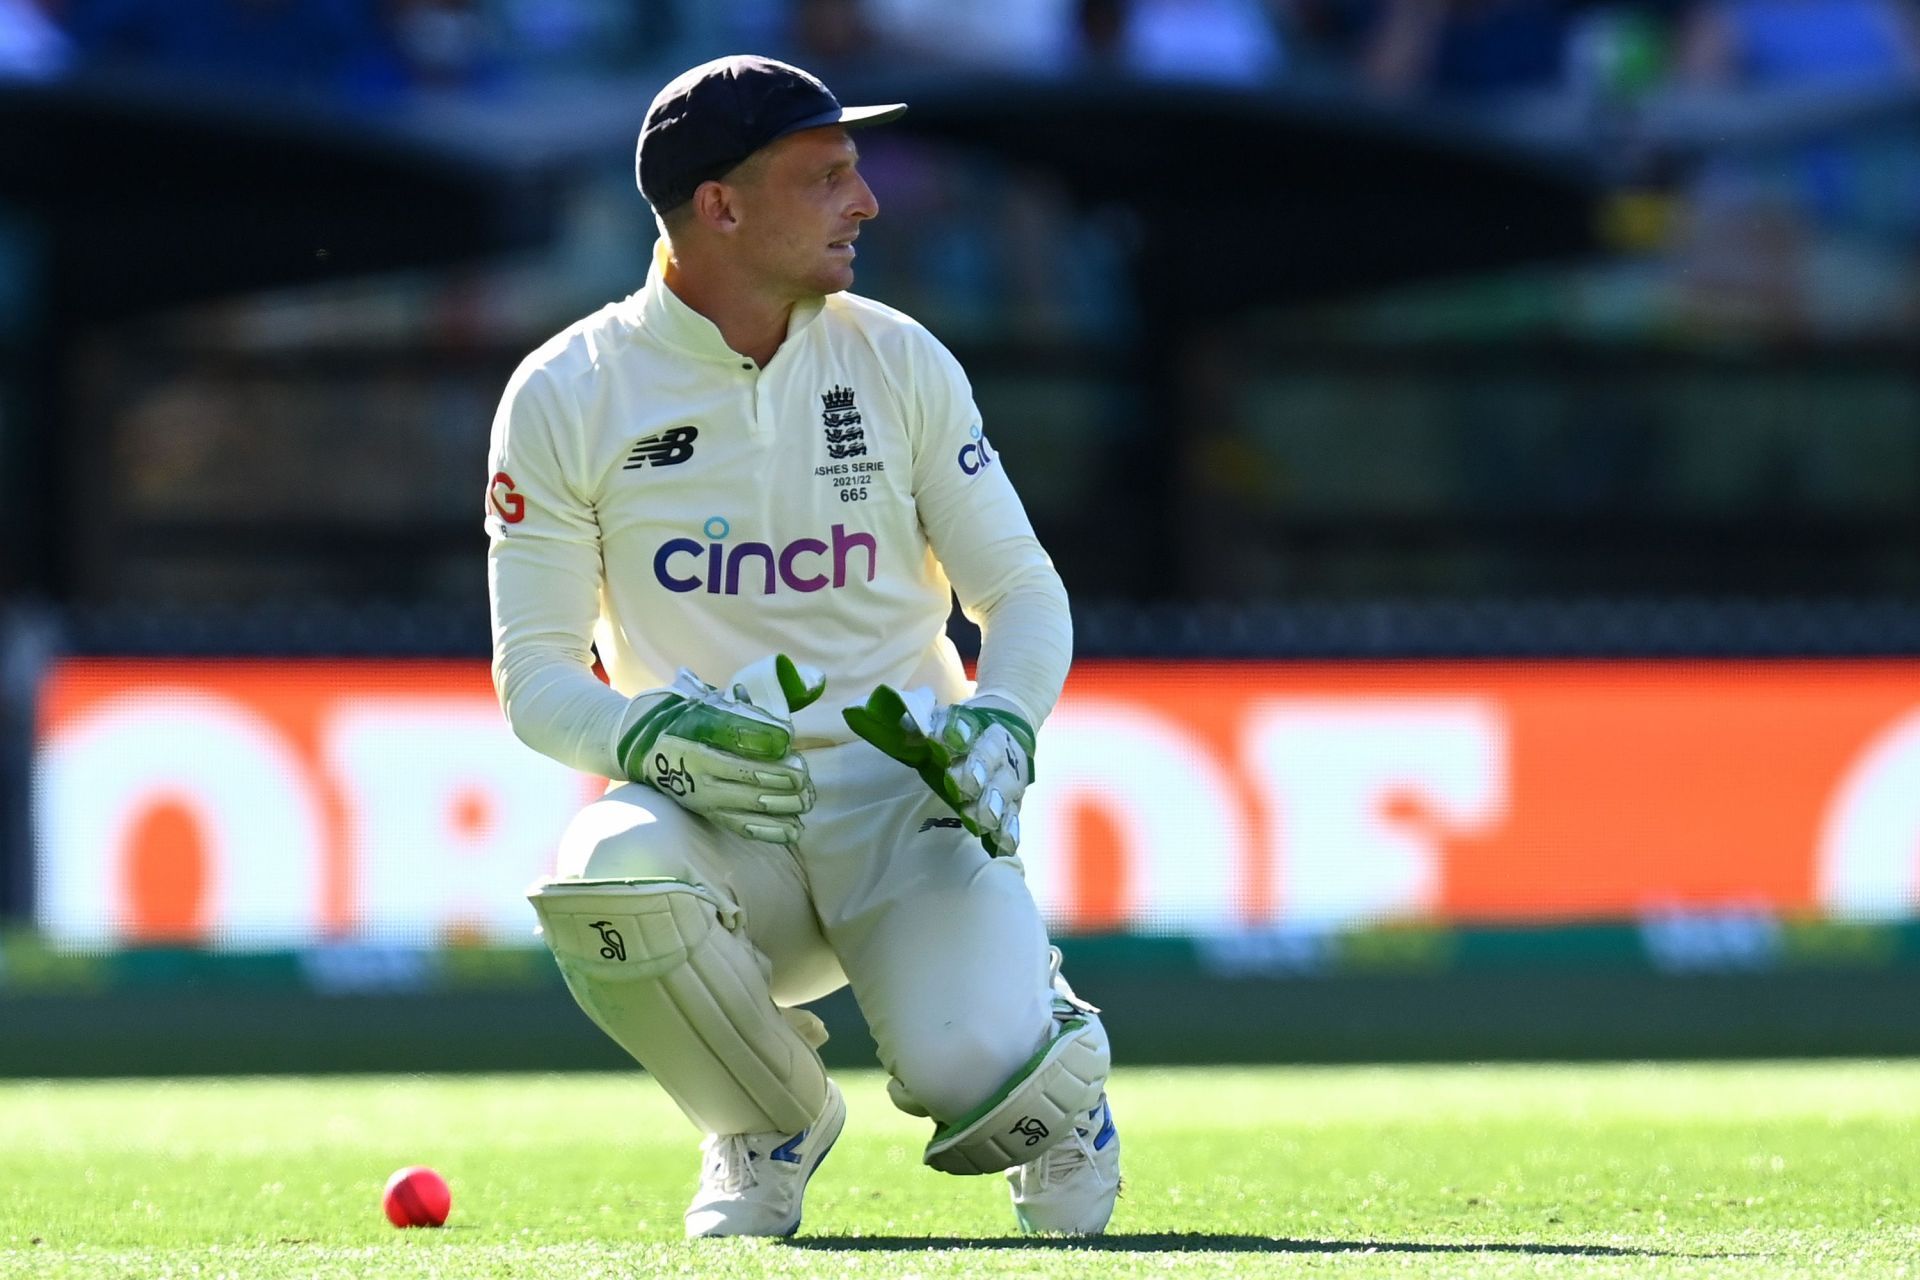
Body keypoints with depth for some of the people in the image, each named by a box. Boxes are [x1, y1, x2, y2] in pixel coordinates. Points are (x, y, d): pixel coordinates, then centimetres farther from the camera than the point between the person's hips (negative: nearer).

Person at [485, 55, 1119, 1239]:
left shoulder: (899, 363, 3)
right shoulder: (566, 397, -2)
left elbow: (1024, 594, 6)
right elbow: (534, 674, -3)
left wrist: (1000, 729, -16)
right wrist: (649, 735, -25)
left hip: (904, 793, 0)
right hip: (713, 816, 0)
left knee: (978, 1081, -29)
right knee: (607, 877, -37)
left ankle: (1046, 1047, 14)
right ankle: (771, 1124, -4)